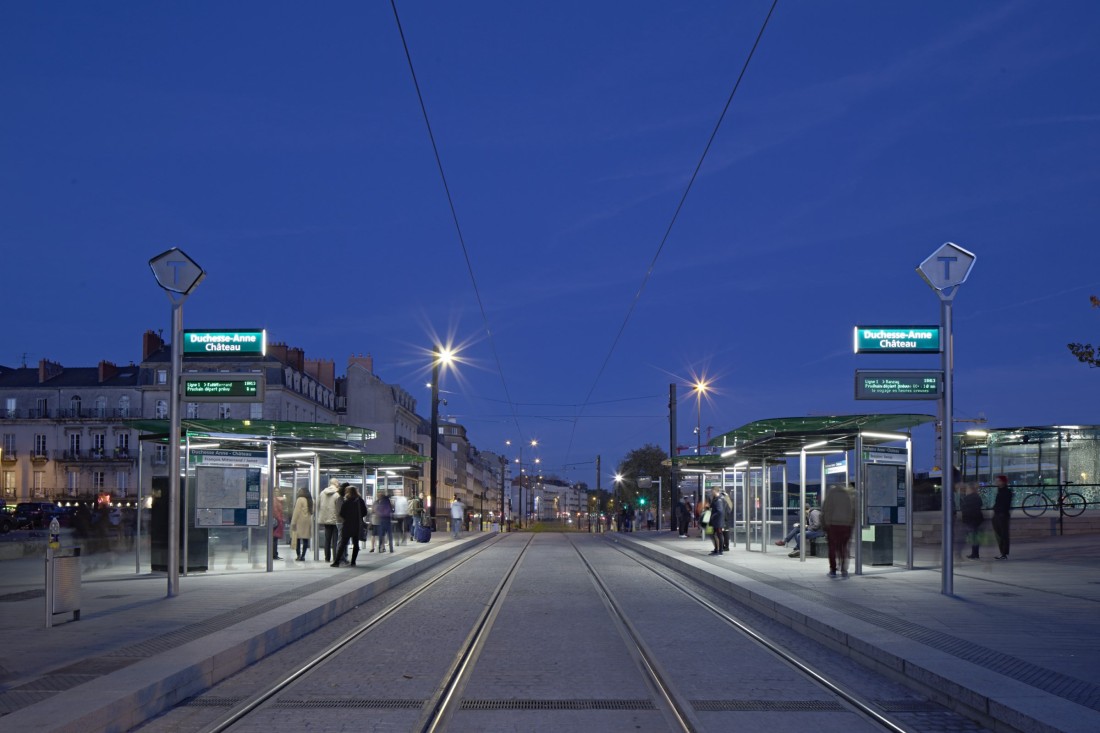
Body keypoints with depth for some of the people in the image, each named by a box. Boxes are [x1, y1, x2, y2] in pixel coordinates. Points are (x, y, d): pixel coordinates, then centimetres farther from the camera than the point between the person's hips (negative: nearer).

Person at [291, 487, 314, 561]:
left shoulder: (300, 499, -9)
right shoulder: (310, 500, 10)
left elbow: (296, 512, -11)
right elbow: (312, 511, 11)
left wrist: (293, 522, -9)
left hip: (300, 521, -6)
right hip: (308, 521, 6)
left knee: (298, 539, 1)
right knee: (305, 540, 2)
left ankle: (298, 555, -2)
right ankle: (303, 555, 0)